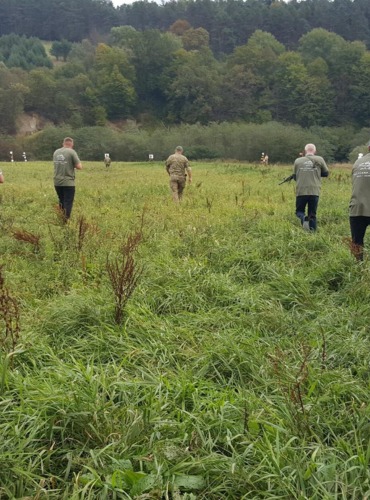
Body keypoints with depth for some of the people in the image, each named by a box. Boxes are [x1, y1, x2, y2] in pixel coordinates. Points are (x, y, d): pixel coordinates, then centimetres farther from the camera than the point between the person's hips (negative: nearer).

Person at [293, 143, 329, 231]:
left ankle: (303, 218, -17)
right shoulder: (319, 160, 2)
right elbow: (326, 173, 12)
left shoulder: (298, 161, 4)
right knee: (312, 215, 11)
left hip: (301, 191, 0)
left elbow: (295, 176, 12)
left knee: (299, 211, 14)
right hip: (314, 192, 0)